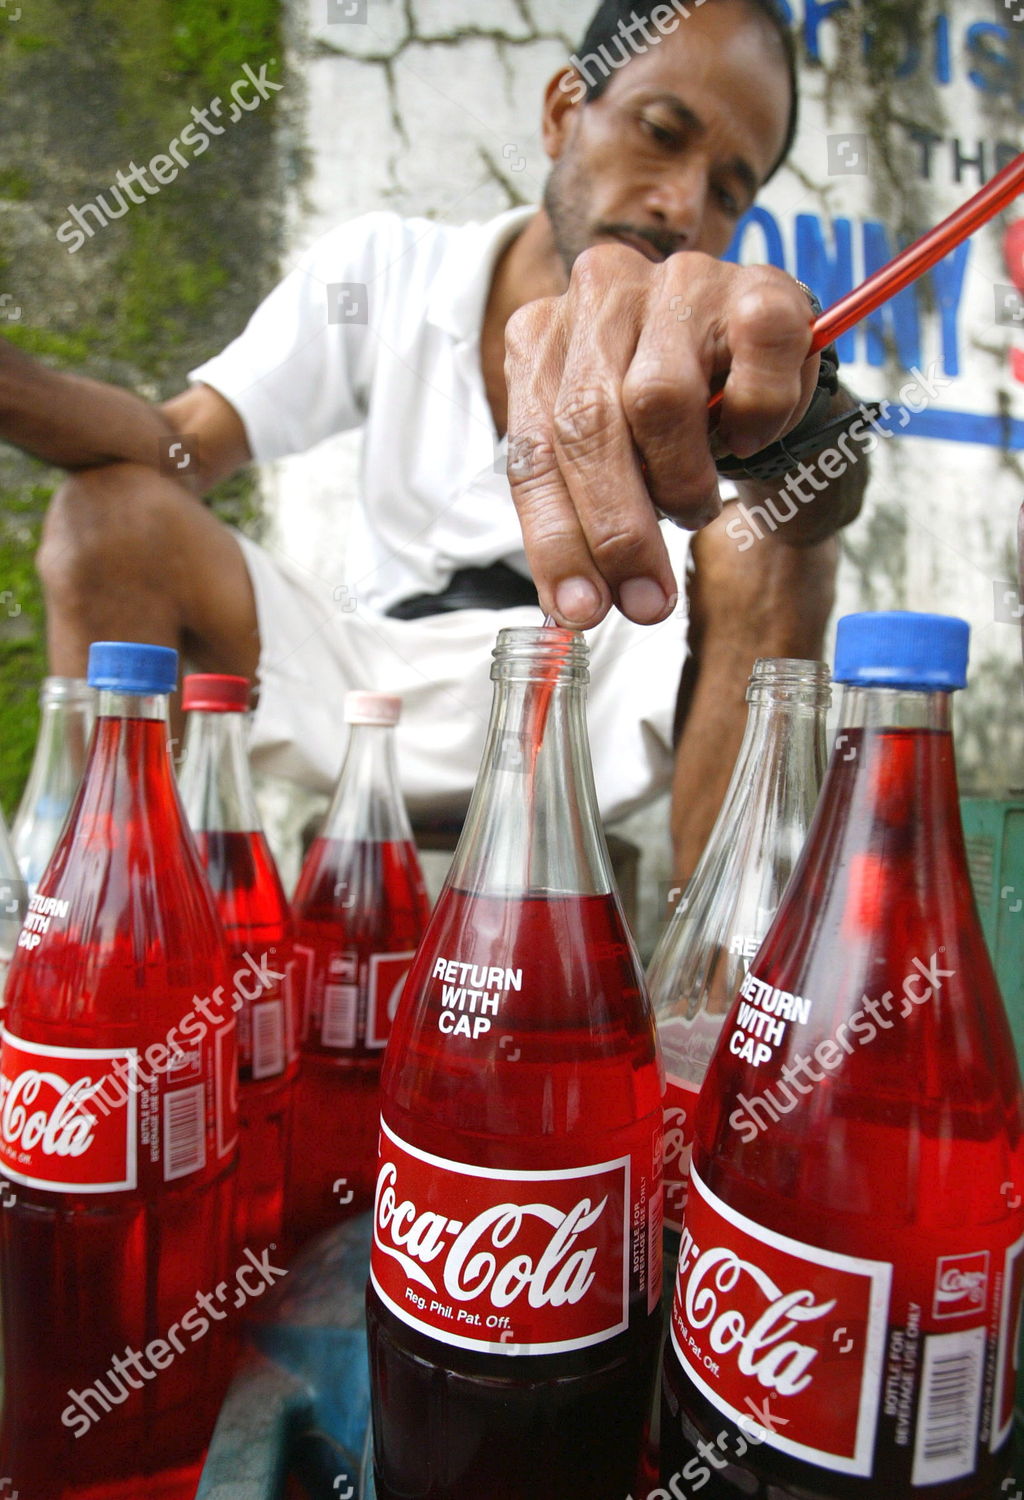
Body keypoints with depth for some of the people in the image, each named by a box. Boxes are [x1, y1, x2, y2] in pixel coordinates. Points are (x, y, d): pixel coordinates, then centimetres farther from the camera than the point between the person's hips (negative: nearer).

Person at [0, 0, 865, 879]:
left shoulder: (714, 341, -7)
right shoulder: (385, 270, 0)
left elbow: (832, 485, -30)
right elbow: (180, 447, -6)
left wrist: (781, 363, -55)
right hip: (375, 678, 2)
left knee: (766, 541, -26)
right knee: (112, 516, -14)